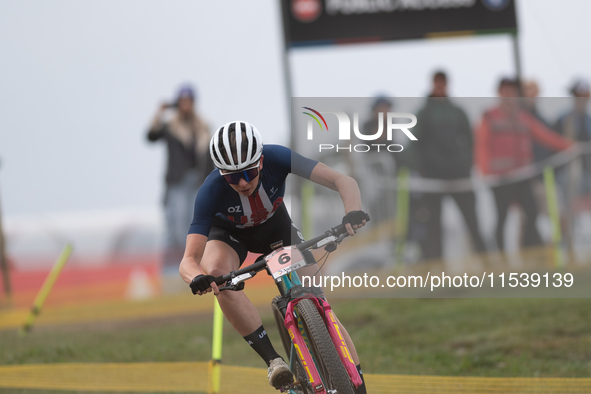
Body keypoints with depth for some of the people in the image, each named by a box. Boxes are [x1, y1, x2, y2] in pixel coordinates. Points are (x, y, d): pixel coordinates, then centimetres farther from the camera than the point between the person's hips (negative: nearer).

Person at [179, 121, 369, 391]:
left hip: (274, 225, 1)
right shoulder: (212, 191, -36)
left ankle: (359, 385, -2)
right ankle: (273, 360, -30)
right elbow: (189, 260, -39)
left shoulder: (276, 158, -35)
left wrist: (353, 212, -59)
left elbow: (343, 180, -38)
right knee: (216, 270, -35)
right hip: (229, 232, -1)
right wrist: (198, 278, -63)